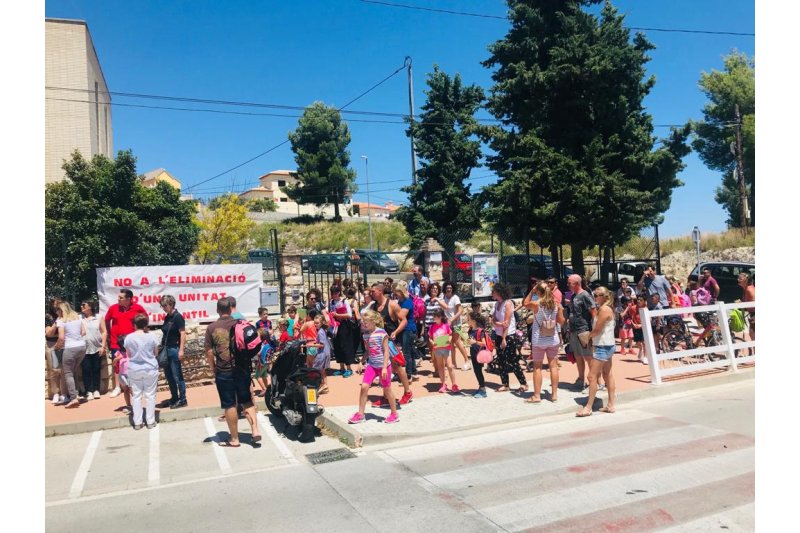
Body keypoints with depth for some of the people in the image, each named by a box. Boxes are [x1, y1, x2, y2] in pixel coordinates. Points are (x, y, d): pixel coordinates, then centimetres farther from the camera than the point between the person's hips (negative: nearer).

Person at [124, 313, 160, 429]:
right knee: (150, 395, 7)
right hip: (150, 369, -1)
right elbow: (156, 353, 1)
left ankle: (137, 422, 13)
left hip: (134, 370, 1)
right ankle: (150, 421, 11)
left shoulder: (128, 337, -7)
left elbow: (129, 355, 3)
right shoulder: (152, 335, -8)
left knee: (136, 396, 9)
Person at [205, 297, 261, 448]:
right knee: (247, 401, 15)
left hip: (223, 371, -2)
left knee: (229, 405, 6)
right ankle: (255, 430, 3)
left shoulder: (211, 328, -4)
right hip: (242, 368, 2)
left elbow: (209, 352, -4)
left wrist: (213, 369, 8)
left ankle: (234, 439, 14)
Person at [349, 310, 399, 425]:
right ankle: (360, 414, 5)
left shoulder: (382, 333, -15)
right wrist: (362, 362, 5)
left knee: (387, 390, 7)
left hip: (382, 365, -5)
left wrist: (384, 367, -17)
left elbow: (386, 351, -14)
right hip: (371, 365, 5)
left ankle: (394, 414, 23)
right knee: (364, 387, -6)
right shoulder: (366, 334, 3)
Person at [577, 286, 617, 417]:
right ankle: (611, 405, 19)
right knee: (608, 375, 13)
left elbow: (597, 330, -19)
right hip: (607, 347, 11)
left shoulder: (604, 309, -17)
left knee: (592, 376, -8)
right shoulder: (605, 309, 14)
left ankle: (588, 407, -5)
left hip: (603, 347, -11)